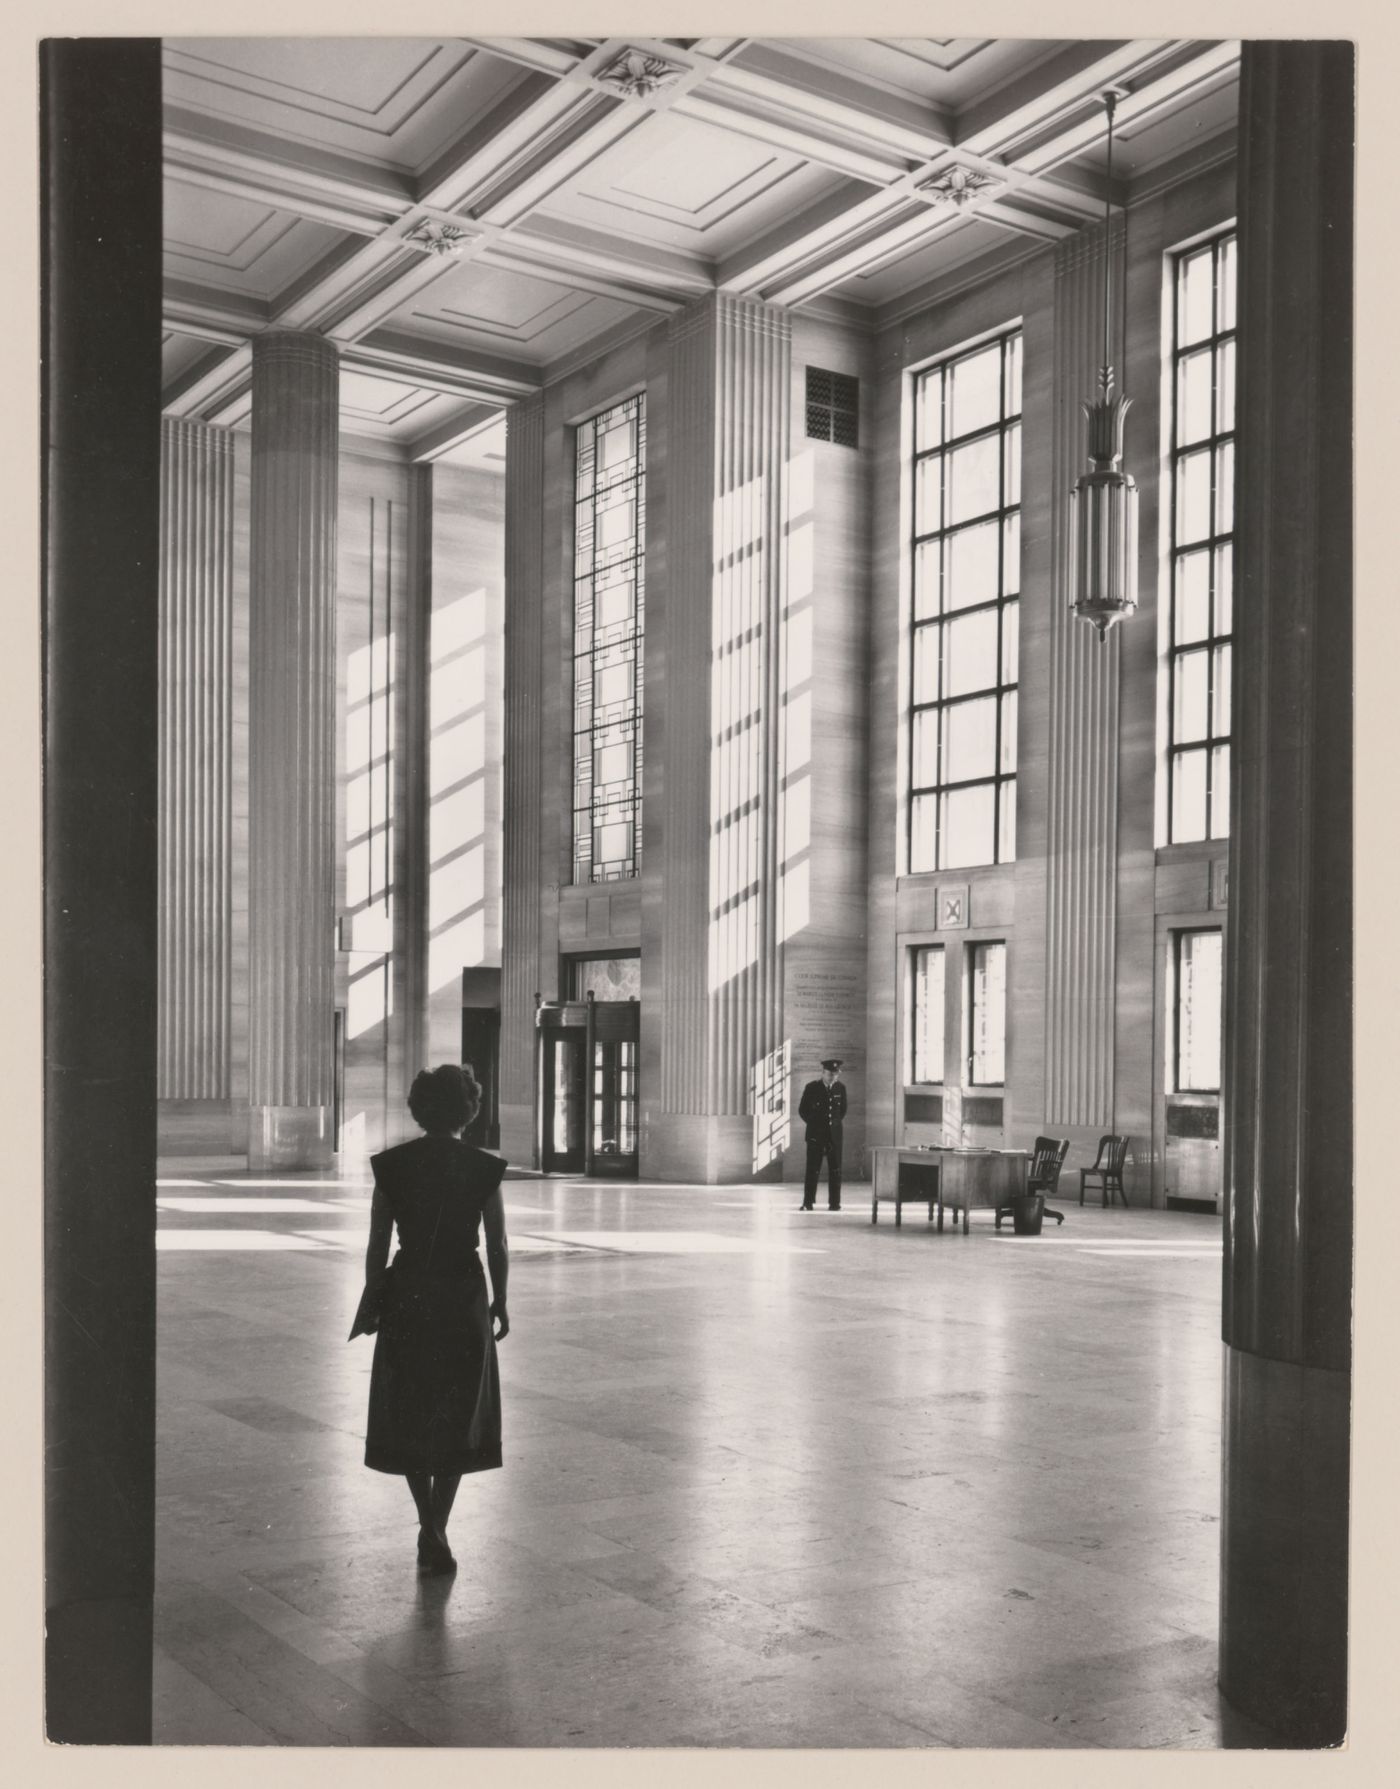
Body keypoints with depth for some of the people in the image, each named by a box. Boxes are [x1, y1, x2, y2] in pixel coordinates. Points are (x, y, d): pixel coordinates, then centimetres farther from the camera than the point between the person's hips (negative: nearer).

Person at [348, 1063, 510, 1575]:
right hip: (463, 1299, -1)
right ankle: (436, 1534, 8)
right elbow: (497, 1245, -3)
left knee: (410, 1415, 17)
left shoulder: (391, 1165, -6)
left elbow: (378, 1244, -3)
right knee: (456, 1417, 11)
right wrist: (500, 1300, 10)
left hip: (406, 1297, 1)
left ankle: (429, 1526, 22)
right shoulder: (485, 1168, -8)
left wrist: (370, 1301, 10)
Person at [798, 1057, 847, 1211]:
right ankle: (808, 1203, 3)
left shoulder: (840, 1087, 4)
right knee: (812, 1169, -2)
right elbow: (802, 1110, 6)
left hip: (834, 1135, 2)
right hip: (815, 1135, -2)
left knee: (835, 1170, 2)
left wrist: (836, 1123, 10)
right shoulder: (811, 1088, -4)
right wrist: (813, 1124, 5)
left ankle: (834, 1203, 7)